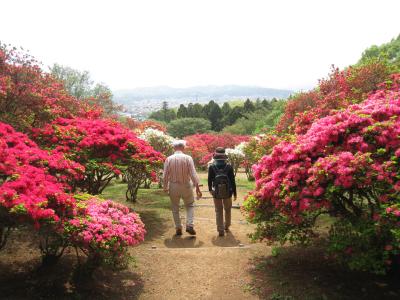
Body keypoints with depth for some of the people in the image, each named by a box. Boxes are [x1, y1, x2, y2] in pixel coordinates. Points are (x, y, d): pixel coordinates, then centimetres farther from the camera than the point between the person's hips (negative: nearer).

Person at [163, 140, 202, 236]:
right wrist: (197, 187, -4)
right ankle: (189, 225, 4)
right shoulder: (188, 158, -10)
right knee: (190, 205, 18)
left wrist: (165, 187, 10)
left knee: (175, 208, 15)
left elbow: (165, 175, -4)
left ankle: (178, 228, 18)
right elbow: (193, 174, -11)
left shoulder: (169, 159, -7)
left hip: (173, 186, 1)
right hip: (186, 186, 0)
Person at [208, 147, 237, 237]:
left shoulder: (211, 167, -7)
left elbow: (210, 180, -1)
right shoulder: (229, 166, -7)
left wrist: (210, 189, 15)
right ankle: (227, 226, 33)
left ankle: (221, 230, 8)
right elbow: (232, 180, -5)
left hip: (216, 193, 0)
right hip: (227, 192, 1)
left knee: (218, 211, 8)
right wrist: (234, 193, 3)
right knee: (227, 210, 20)